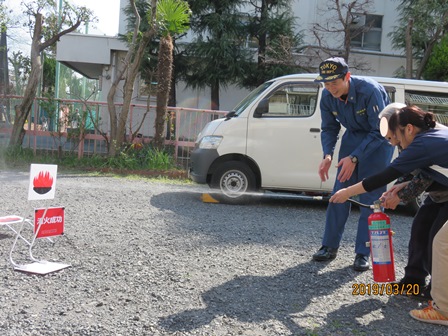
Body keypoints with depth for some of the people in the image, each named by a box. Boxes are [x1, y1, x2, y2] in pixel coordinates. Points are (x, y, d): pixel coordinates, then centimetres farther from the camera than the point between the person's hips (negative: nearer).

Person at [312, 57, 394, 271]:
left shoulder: (370, 90, -31)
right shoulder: (327, 96, -14)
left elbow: (379, 131, -26)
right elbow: (329, 128, -2)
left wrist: (354, 158, -31)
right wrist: (328, 155, -20)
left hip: (378, 140, -5)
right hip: (352, 136, 5)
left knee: (371, 196, -7)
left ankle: (363, 254, 0)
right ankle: (330, 246, 10)